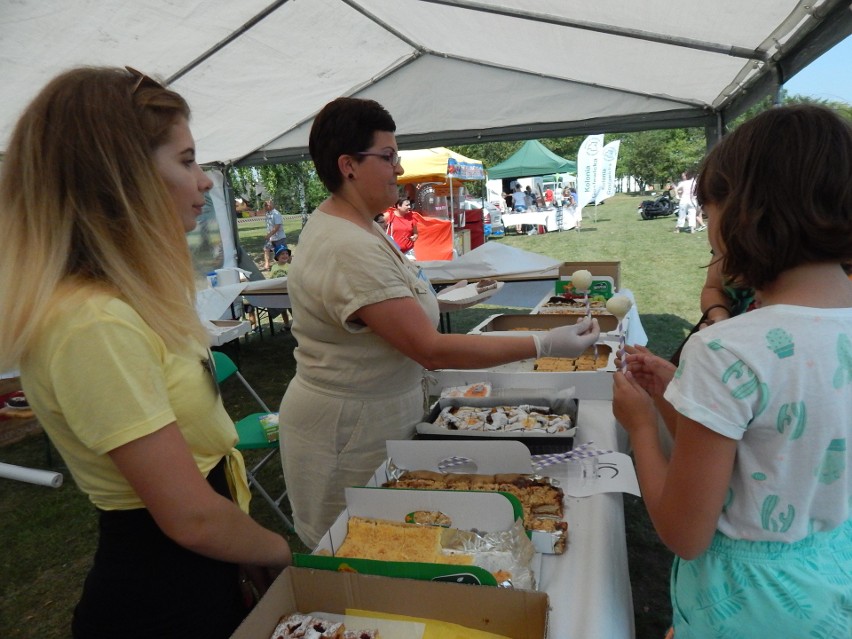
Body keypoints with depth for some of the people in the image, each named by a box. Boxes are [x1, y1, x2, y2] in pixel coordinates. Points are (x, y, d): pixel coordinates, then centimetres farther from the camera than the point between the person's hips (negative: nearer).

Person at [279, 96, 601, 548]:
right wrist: (544, 345, -27)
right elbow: (431, 349, -29)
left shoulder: (347, 223, 5)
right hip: (351, 430, -9)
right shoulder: (350, 250, -28)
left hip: (373, 415, 9)